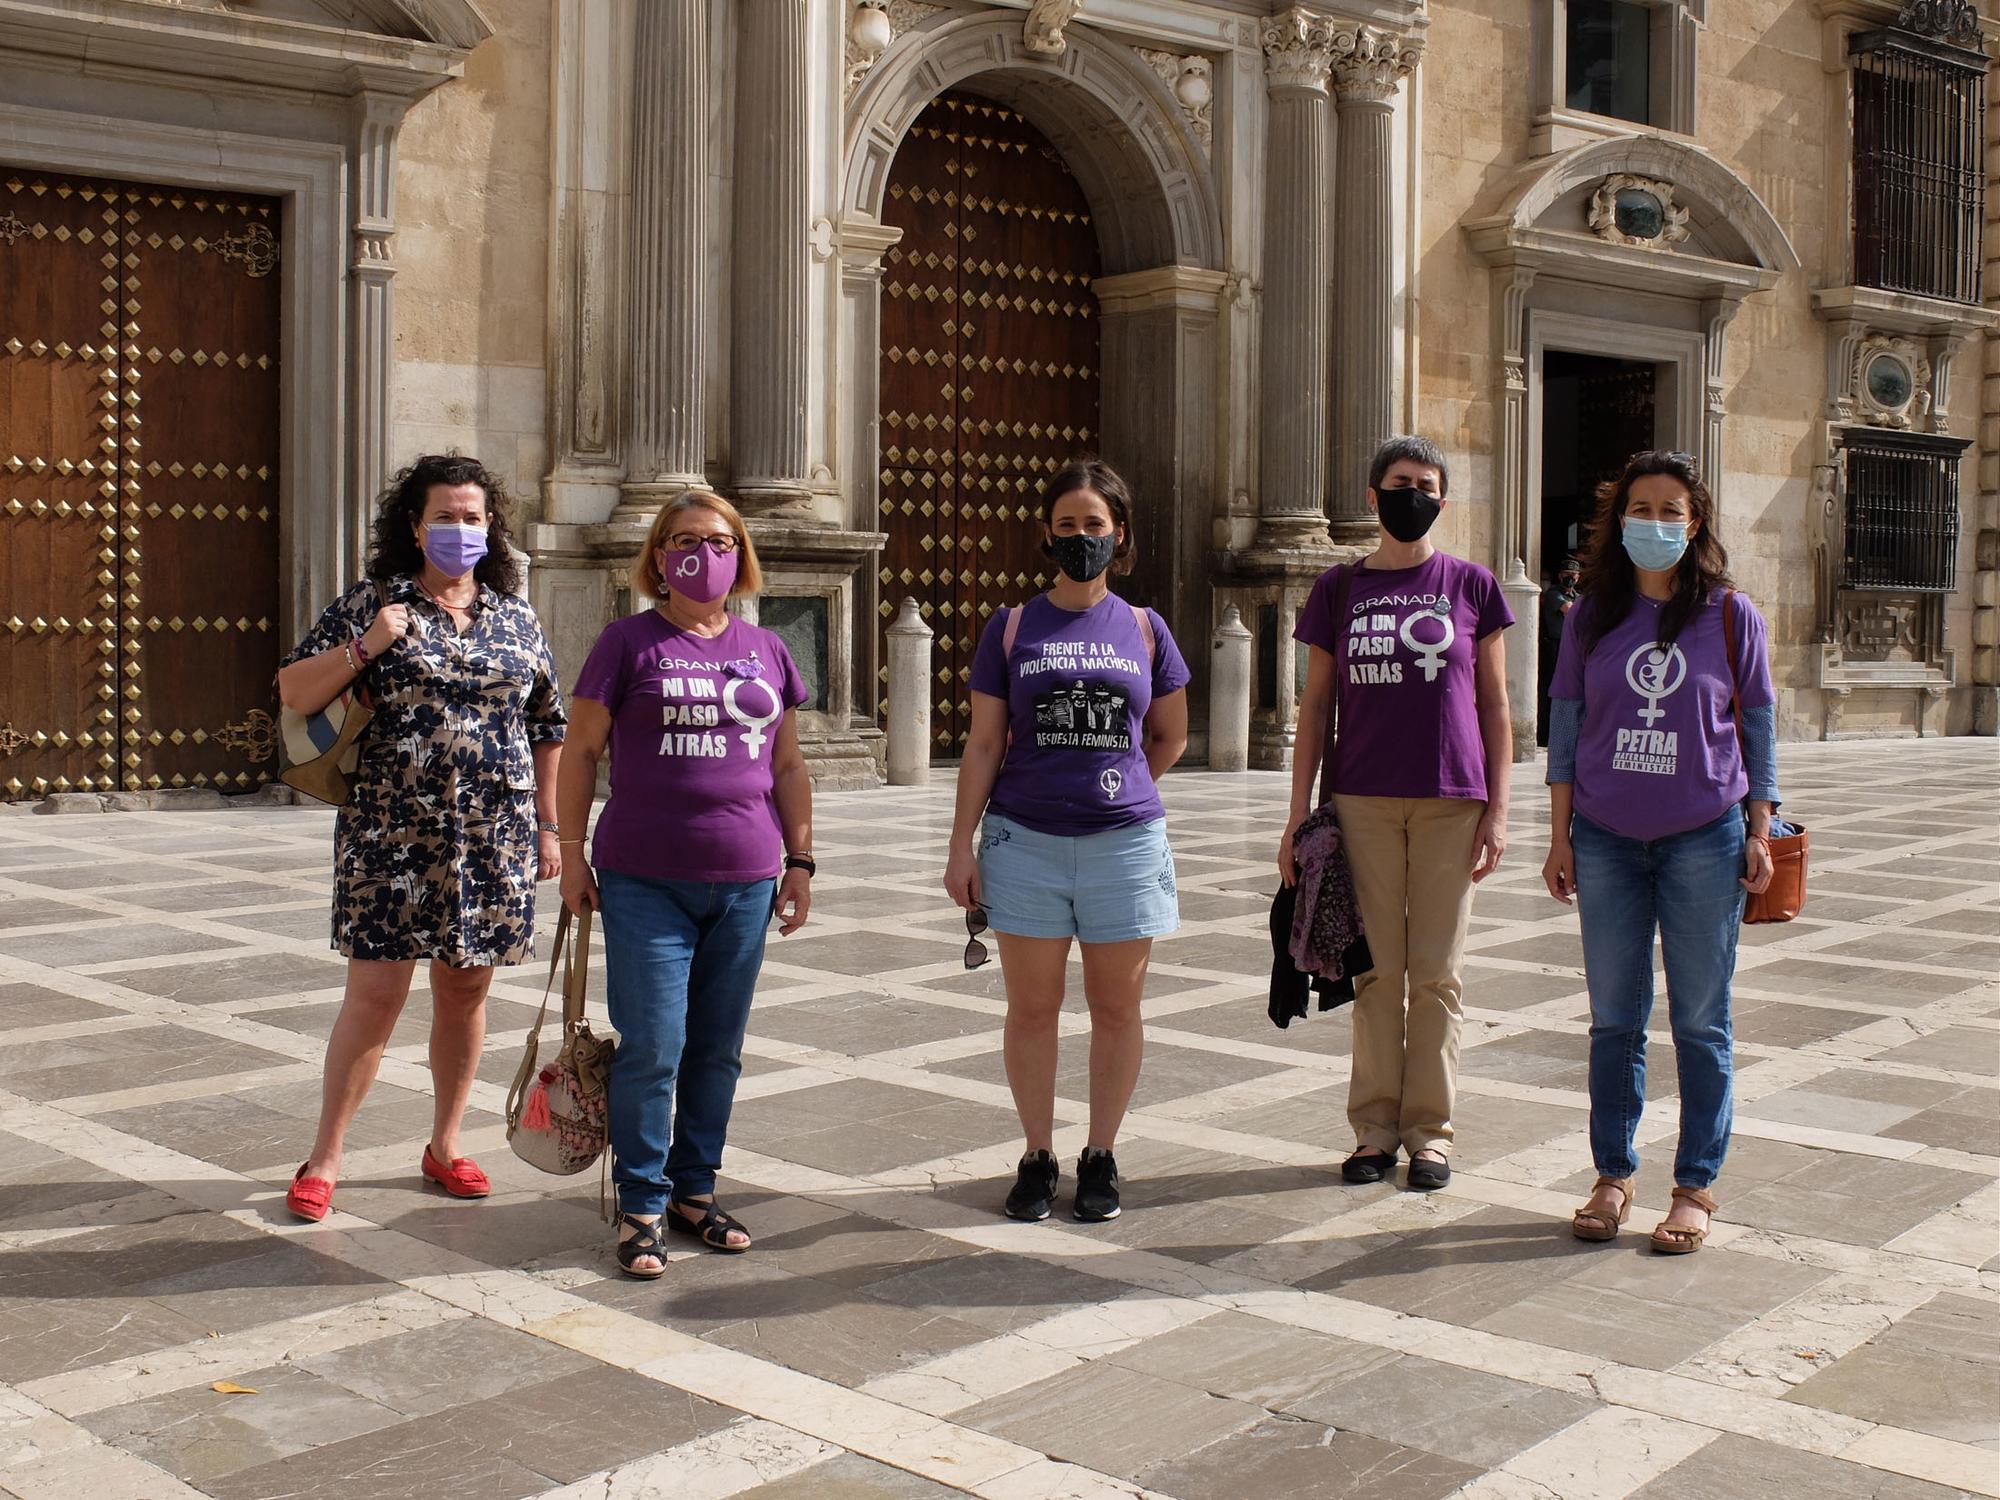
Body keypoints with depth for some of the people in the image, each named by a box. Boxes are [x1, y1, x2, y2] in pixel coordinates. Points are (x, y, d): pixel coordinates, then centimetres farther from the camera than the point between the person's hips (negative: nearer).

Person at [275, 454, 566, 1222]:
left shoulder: (516, 618, 10)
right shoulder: (369, 605, 1)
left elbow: (547, 728, 15)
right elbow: (293, 692, -1)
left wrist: (548, 826, 12)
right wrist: (363, 648, -16)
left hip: (494, 840, 3)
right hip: (391, 836, -3)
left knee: (466, 991, 10)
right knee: (375, 992, -4)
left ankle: (445, 1144, 25)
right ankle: (324, 1157, 10)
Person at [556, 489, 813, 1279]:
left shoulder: (766, 651, 10)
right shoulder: (629, 641, 0)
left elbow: (788, 765, 15)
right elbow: (580, 750, 2)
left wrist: (800, 860, 12)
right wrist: (572, 854, -2)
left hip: (745, 882, 4)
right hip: (644, 879, -3)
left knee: (718, 1048, 11)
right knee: (651, 1048, -3)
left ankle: (695, 1190, 25)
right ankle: (641, 1208, 10)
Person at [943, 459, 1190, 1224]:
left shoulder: (1144, 630, 6)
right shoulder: (1011, 628, 4)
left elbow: (1169, 737, 17)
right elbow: (983, 743, 3)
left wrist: (1114, 786, 9)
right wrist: (961, 845, -1)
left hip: (1123, 841, 1)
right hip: (1025, 842, 0)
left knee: (1116, 1007, 6)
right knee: (1031, 1007, 5)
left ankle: (1100, 1157, 20)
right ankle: (1037, 1157, 19)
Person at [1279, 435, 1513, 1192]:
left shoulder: (1471, 585, 4)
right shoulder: (1339, 588, 6)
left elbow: (1494, 705, 6)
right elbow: (1315, 706, 7)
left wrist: (1498, 809, -1)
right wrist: (1298, 815, 2)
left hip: (1450, 801, -1)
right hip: (1361, 800, 1)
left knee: (1436, 972, 4)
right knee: (1375, 968, 5)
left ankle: (1429, 1128, 14)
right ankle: (1375, 1125, 14)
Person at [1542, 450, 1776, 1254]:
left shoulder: (1731, 615, 1)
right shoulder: (1591, 617, 5)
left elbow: (1759, 725, 5)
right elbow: (1565, 727, 7)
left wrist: (1759, 833, 1)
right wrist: (1560, 837, 4)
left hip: (1704, 839, -1)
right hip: (1607, 840, 2)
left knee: (1700, 1020, 4)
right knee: (1614, 1019, 8)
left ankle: (1696, 1187, 14)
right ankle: (1613, 1176, 19)